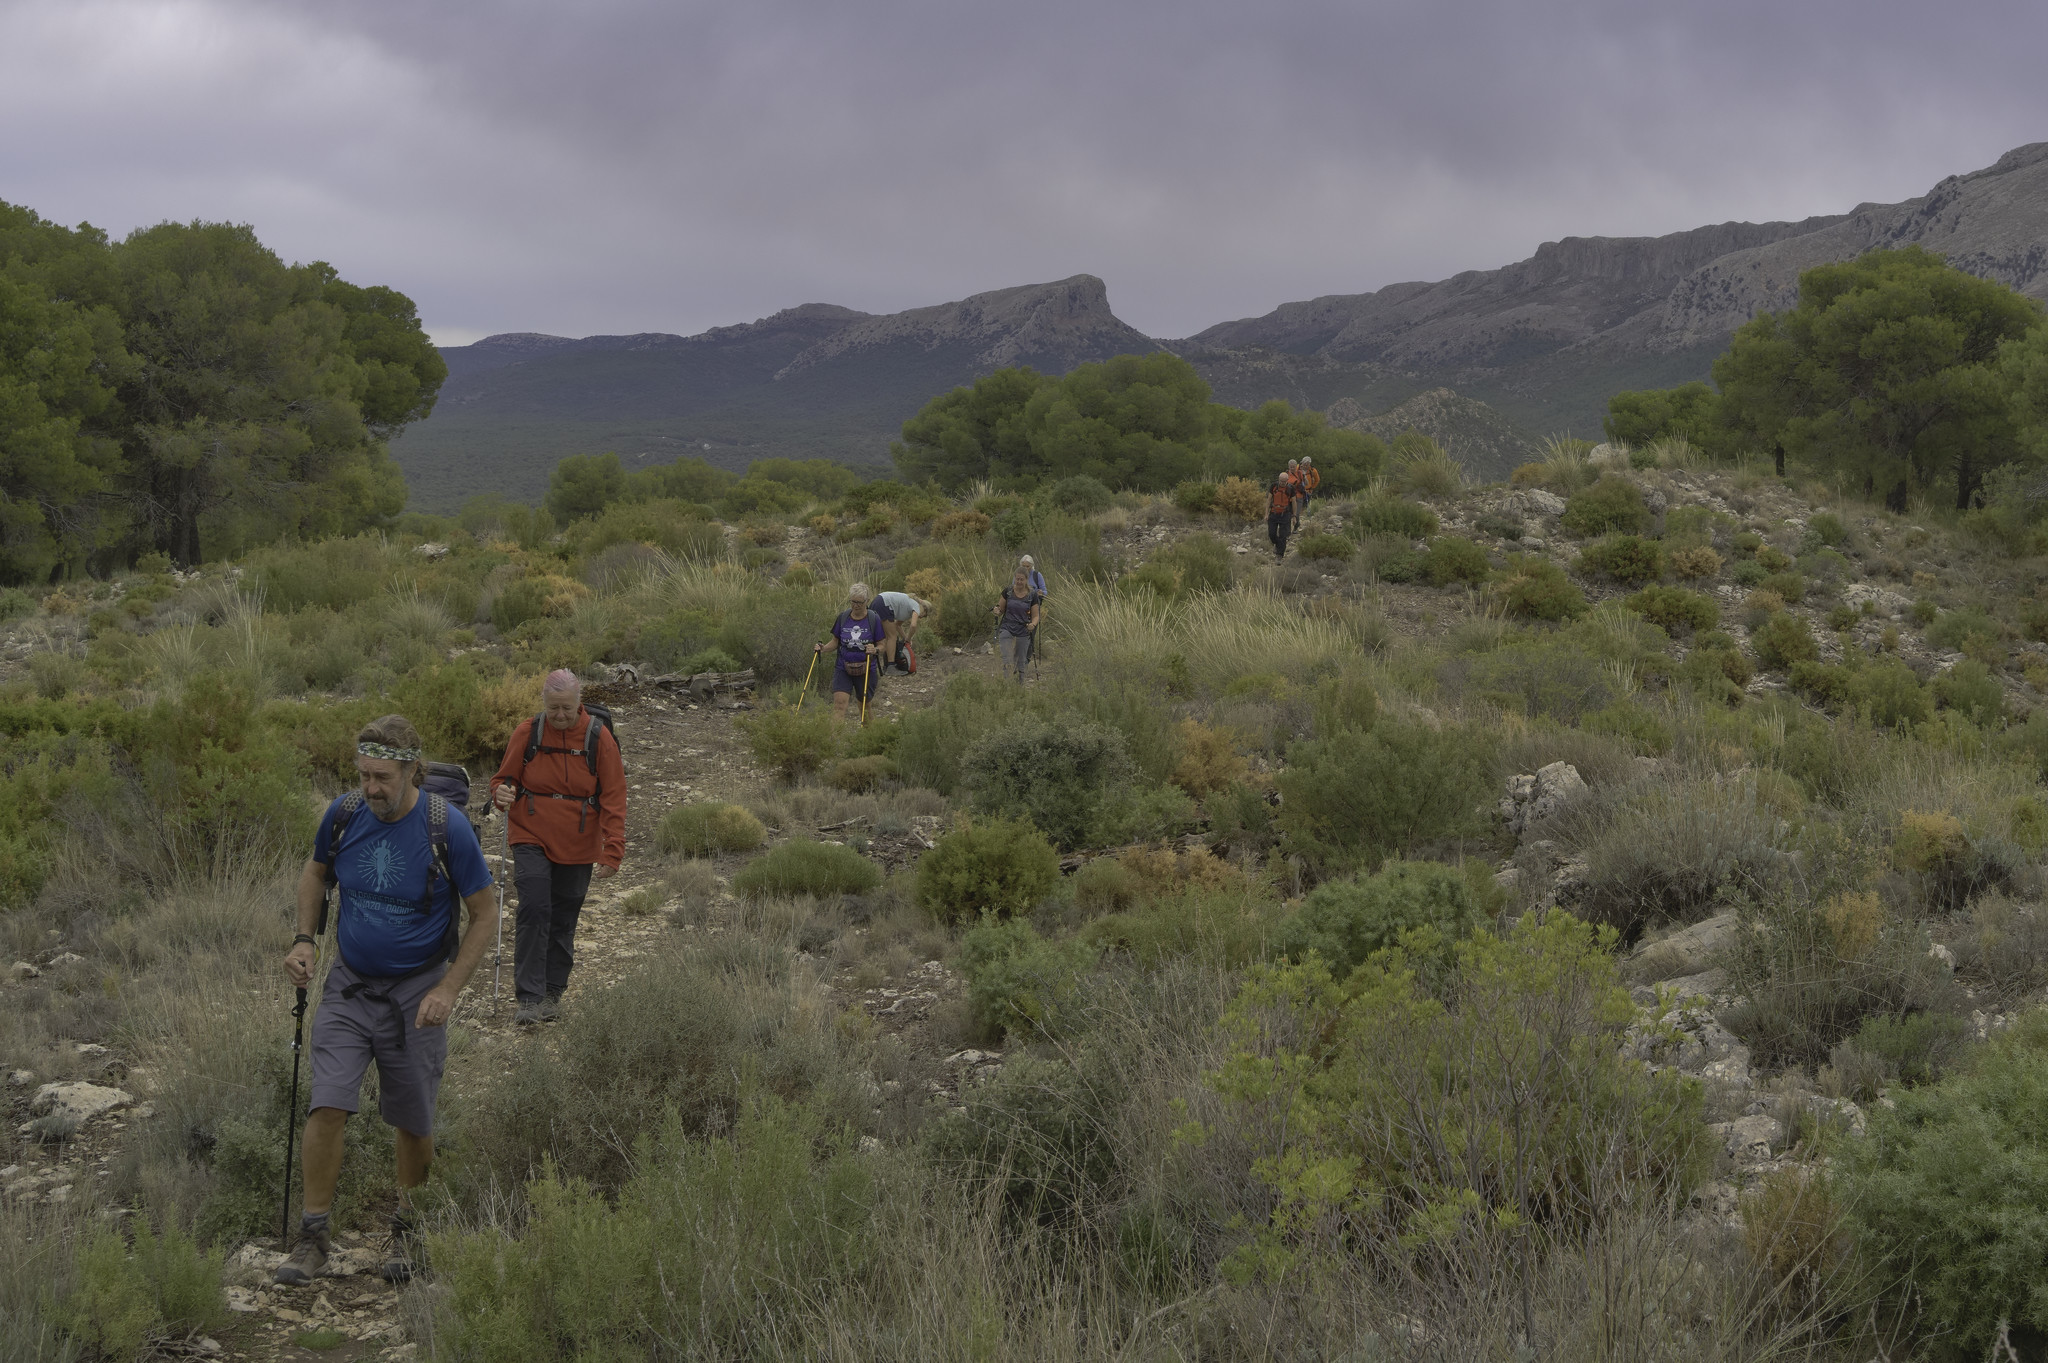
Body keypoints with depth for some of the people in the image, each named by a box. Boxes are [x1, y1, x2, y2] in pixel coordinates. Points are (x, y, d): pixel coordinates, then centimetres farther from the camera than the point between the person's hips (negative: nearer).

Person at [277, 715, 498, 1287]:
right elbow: (316, 872, 15)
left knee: (413, 1121, 7)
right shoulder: (343, 814, -7)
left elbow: (485, 914, -8)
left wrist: (448, 989, -14)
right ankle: (314, 1235, 2)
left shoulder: (447, 830, -18)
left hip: (416, 994, -2)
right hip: (348, 987, 2)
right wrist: (304, 939, 1)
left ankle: (407, 1226, 30)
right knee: (327, 1106, -10)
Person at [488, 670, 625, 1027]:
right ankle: (529, 997, -11)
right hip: (531, 839, -1)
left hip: (577, 846, 1)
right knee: (534, 910, -14)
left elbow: (613, 798, -5)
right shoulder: (527, 733, -4)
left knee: (564, 919, 9)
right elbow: (505, 777, 8)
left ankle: (553, 992, 24)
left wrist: (612, 851, -13)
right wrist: (501, 792, -17)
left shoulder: (598, 737, -6)